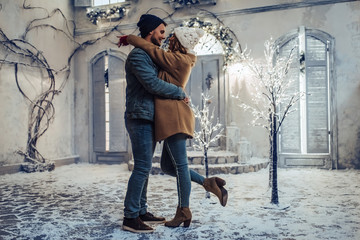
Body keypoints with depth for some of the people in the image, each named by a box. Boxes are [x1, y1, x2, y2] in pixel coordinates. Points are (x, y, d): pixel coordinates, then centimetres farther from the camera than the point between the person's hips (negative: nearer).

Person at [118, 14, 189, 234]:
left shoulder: (151, 56, 21)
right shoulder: (137, 55, -10)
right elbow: (154, 85, -20)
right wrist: (180, 92, -9)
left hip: (150, 120, 10)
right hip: (140, 118, -10)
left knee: (144, 167, 10)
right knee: (142, 167, -10)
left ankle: (141, 211, 18)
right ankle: (130, 217, -3)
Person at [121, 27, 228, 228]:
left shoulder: (179, 60, -7)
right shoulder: (182, 61, 21)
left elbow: (152, 50, -7)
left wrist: (131, 39, 8)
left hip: (175, 117, -10)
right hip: (174, 119, 10)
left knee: (180, 165, -2)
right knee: (168, 166, 12)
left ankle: (184, 212, 8)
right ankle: (208, 183, 11)